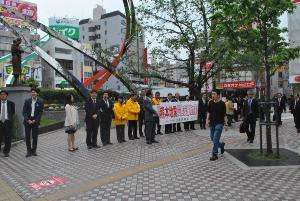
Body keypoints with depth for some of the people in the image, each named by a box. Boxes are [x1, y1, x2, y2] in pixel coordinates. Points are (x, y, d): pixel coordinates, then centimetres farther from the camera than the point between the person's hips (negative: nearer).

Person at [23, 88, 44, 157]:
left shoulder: (40, 102, 1)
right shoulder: (27, 101, 4)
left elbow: (40, 113, -2)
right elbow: (24, 112, 0)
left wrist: (35, 120, -12)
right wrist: (28, 120, -12)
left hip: (35, 121, -1)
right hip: (27, 121, 1)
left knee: (35, 137, 5)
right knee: (27, 137, 3)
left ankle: (34, 151, 16)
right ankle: (29, 151, 13)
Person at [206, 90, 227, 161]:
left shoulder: (222, 103, -9)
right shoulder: (211, 103, 3)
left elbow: (224, 115, -6)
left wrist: (226, 124, -6)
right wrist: (207, 120, -1)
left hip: (219, 123, -5)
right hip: (212, 123, 5)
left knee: (215, 139, -7)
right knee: (212, 138, 12)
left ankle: (214, 154, 4)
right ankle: (221, 145, 39)